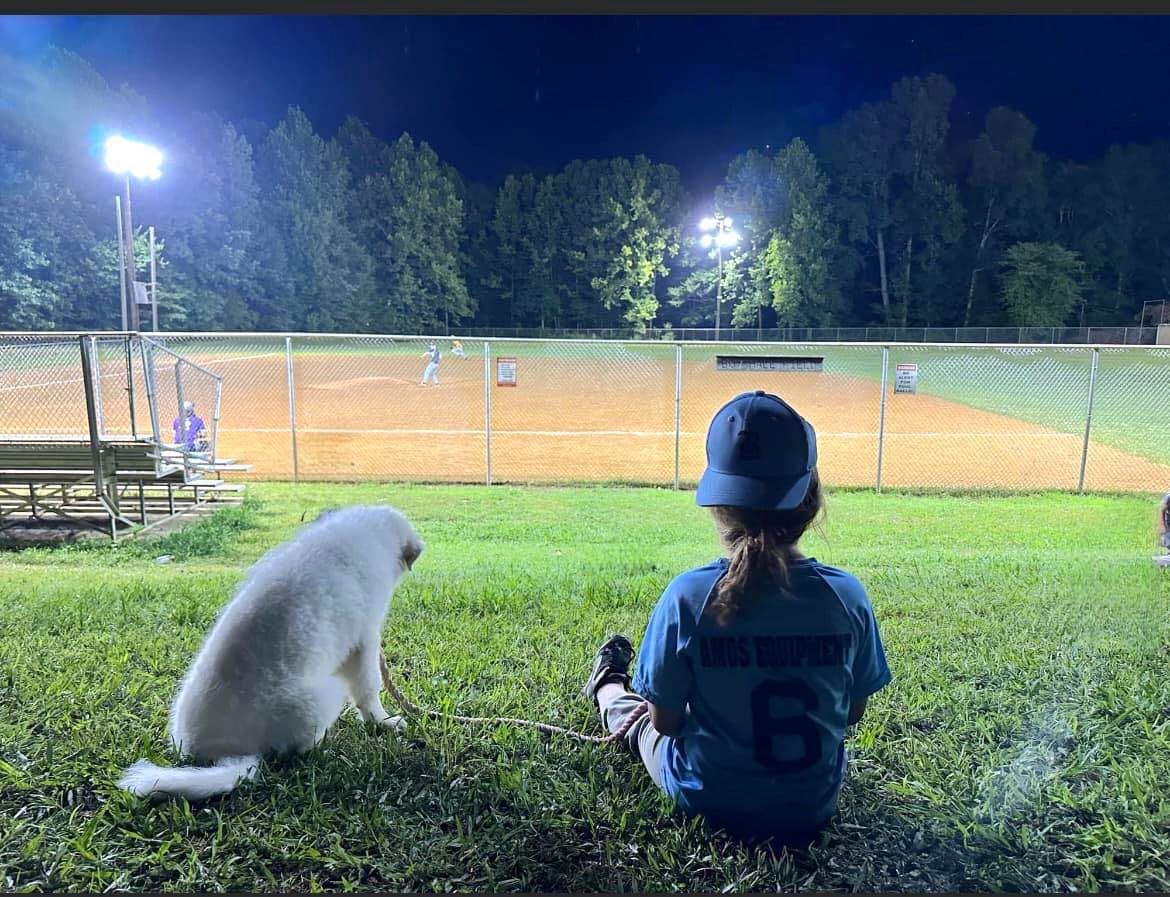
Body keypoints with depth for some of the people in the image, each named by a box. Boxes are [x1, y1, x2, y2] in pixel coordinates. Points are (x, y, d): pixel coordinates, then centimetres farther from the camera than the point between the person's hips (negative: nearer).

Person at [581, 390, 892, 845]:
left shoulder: (688, 594, -26)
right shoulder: (846, 595, -19)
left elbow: (665, 722, -14)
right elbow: (853, 712, -3)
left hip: (706, 802, -3)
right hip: (815, 806, 3)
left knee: (641, 716, 28)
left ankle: (606, 688, 60)